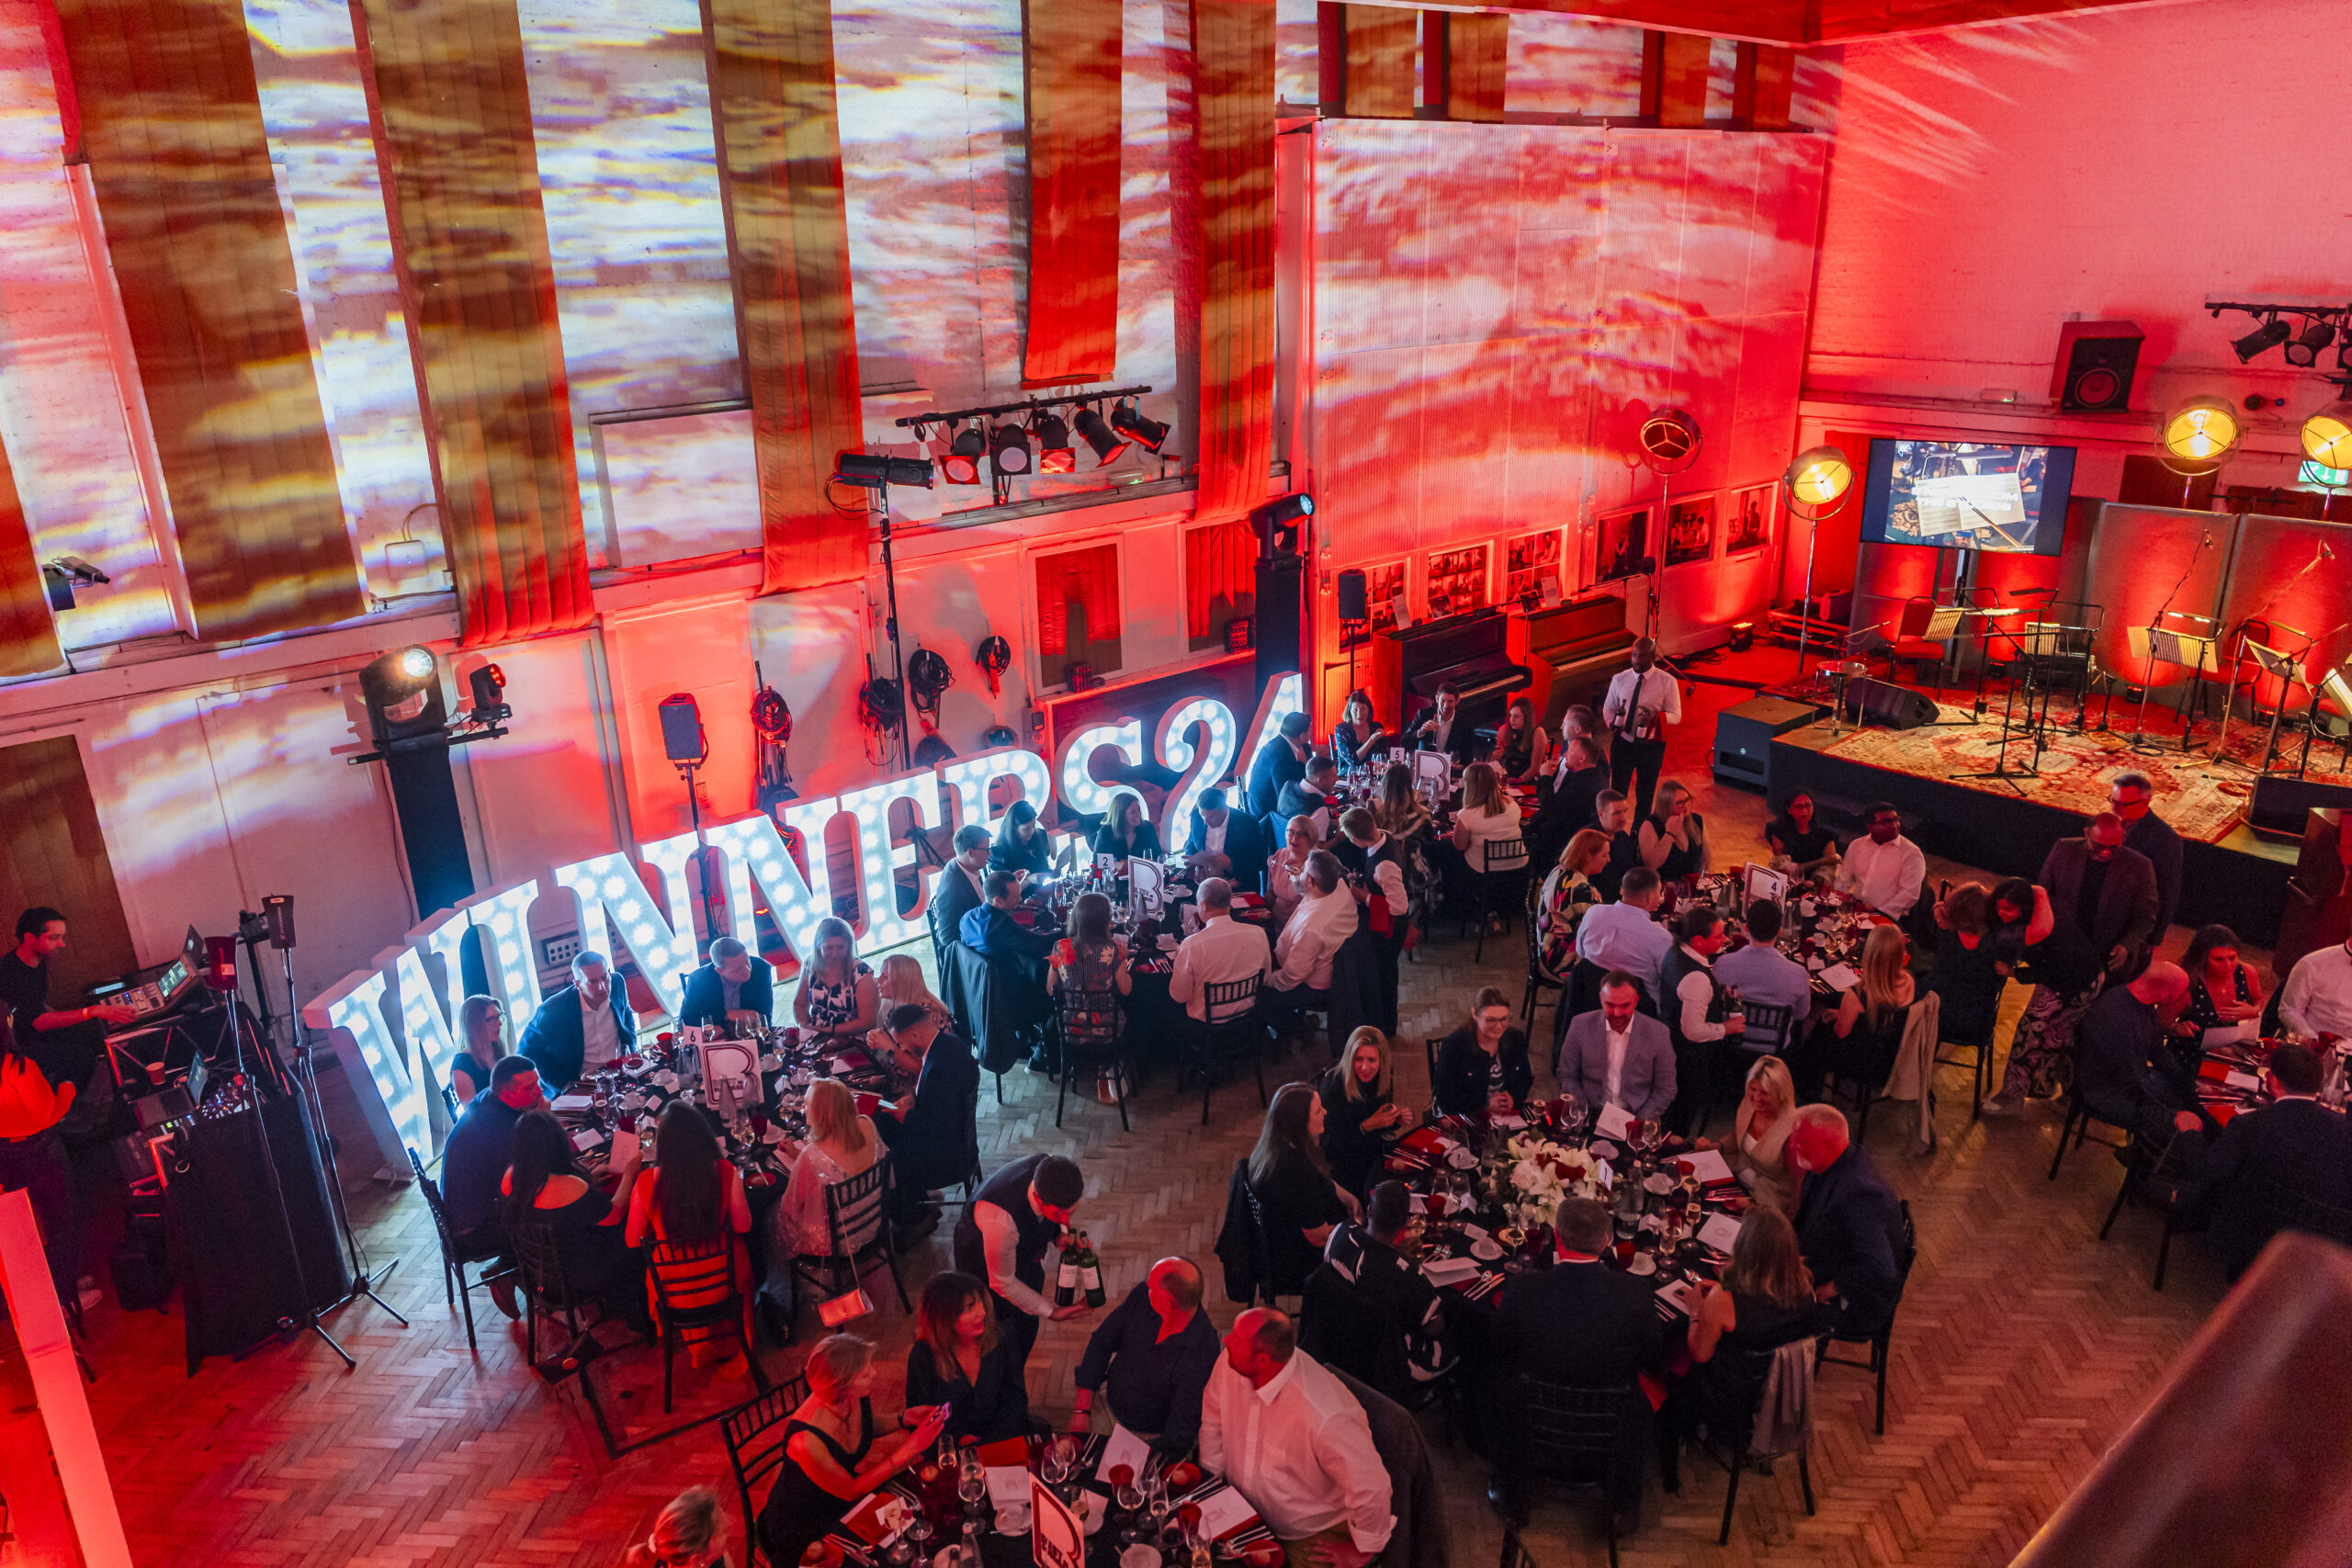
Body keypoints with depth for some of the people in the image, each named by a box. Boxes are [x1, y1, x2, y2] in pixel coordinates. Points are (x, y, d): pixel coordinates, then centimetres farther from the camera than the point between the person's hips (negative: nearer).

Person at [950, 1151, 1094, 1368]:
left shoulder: (1056, 1174, -33)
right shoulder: (999, 1220, -49)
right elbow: (1003, 1283, -29)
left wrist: (1061, 1233, -23)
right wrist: (1052, 1311, -21)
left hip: (1028, 1254, 6)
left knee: (1027, 1329, 25)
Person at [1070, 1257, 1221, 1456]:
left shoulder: (1201, 1358, -33)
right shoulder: (1142, 1296, -17)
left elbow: (1181, 1435, -24)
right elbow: (1101, 1343, -6)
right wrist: (1081, 1410, -11)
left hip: (1149, 1437, -5)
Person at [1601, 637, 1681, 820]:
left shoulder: (1667, 682, -8)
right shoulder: (1620, 679, 0)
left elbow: (1676, 715, -6)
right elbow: (1608, 707, 11)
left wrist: (1655, 716, -28)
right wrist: (1612, 722, -12)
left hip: (1651, 746, -1)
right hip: (1623, 743, 1)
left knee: (1645, 795, 12)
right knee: (1617, 791, 7)